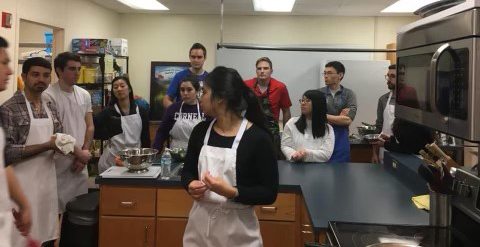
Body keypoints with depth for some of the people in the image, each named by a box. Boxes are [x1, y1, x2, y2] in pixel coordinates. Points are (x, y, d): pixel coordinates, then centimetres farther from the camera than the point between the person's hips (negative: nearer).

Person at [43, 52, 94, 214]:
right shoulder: (48, 96, -11)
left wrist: (84, 152, -3)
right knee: (57, 209, -2)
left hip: (81, 162, 6)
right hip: (59, 164, -6)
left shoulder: (84, 95, 9)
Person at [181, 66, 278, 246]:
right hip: (199, 224, 4)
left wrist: (232, 192, -25)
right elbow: (188, 171, 12)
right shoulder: (200, 131, 0)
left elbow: (270, 193, -12)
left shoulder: (258, 138, -15)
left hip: (236, 231, -4)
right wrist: (190, 185, -9)